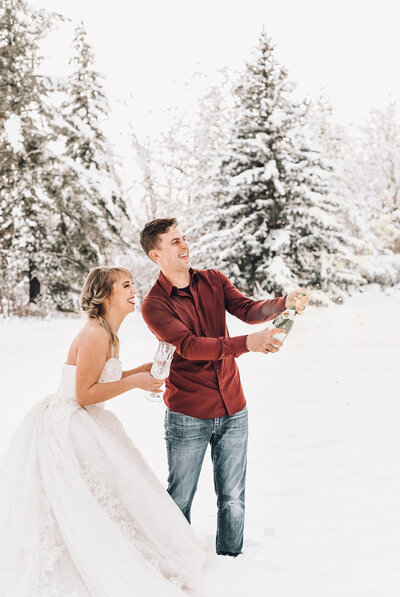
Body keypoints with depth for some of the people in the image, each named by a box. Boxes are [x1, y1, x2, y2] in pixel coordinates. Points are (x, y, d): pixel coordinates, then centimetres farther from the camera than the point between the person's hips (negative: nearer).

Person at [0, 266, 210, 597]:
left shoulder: (107, 334, 10)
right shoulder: (95, 334, -21)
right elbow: (85, 394, -22)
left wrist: (148, 368, 13)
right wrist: (135, 381, -20)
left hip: (85, 427, 10)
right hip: (67, 429, -10)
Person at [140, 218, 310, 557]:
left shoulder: (214, 281, 6)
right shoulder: (154, 305, -10)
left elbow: (248, 309, -7)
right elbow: (189, 346, -24)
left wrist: (284, 303, -29)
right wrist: (247, 344, -37)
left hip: (233, 410, 4)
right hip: (188, 415, -4)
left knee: (232, 497, 11)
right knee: (180, 498, 10)